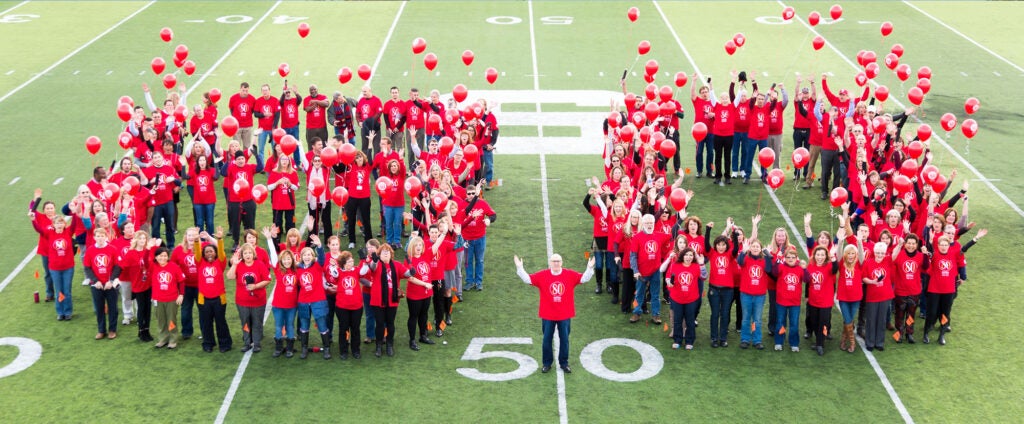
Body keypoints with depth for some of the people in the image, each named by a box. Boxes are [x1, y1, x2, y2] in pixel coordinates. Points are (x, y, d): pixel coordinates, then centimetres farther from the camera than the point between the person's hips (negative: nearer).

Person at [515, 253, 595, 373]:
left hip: (565, 315, 0)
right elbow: (527, 278, -8)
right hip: (547, 315, 0)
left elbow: (584, 278, -7)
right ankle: (547, 363, 24)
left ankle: (564, 363, 24)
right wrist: (519, 268, -18)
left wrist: (590, 268, -21)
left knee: (564, 339, 10)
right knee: (547, 339, 10)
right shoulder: (542, 275, -5)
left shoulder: (570, 274, -4)